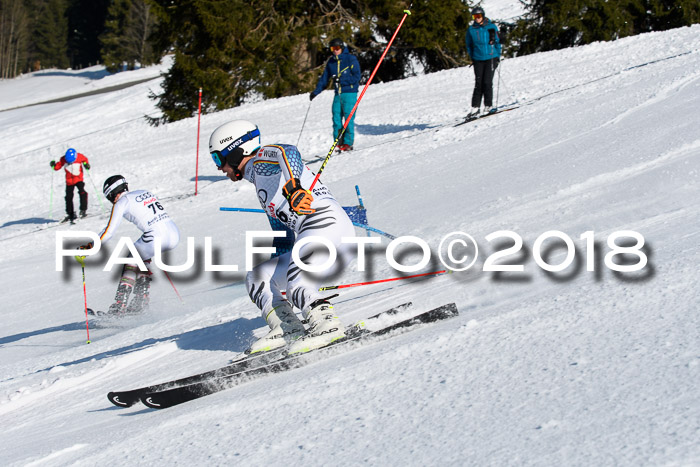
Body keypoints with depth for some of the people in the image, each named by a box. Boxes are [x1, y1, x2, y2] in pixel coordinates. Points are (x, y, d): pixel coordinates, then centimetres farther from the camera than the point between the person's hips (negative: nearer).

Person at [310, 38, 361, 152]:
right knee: (336, 118, -2)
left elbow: (356, 76, -10)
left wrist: (341, 80, -18)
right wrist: (316, 91, 11)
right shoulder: (331, 62, 12)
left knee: (348, 118, -9)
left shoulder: (351, 59, -4)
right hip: (338, 93, 5)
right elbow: (324, 78, 19)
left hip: (350, 92, -5)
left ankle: (348, 143, -6)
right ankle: (339, 144, 2)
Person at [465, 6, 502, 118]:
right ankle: (475, 107, -2)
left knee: (487, 82, -7)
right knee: (478, 84, -4)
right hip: (478, 60, 2)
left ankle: (488, 106, 2)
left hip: (491, 58, -2)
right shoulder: (471, 30, 5)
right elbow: (469, 45, 16)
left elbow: (498, 42, 7)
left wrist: (497, 57, 3)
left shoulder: (491, 27, 0)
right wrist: (472, 58, 9)